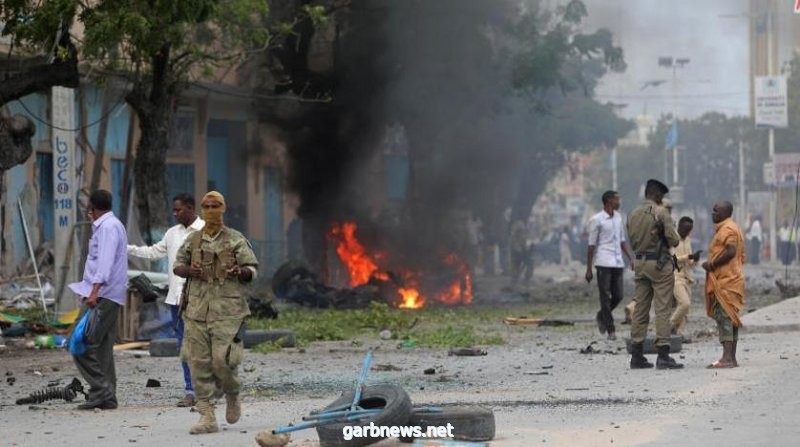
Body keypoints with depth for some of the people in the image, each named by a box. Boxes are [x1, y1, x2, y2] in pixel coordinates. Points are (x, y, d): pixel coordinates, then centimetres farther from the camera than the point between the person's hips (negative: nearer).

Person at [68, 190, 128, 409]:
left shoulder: (107, 227, -11)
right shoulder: (110, 225, 21)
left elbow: (105, 262, -23)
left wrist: (95, 291, -30)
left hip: (102, 295, -10)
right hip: (111, 298, 10)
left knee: (82, 345, -13)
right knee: (103, 348, 10)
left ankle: (101, 391, -16)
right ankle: (107, 397, 9)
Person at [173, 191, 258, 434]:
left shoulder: (236, 240, 2)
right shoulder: (193, 241, 11)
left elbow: (252, 269, 4)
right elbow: (177, 265, 19)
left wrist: (240, 272, -19)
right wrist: (188, 271, -3)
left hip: (227, 309, -3)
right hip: (197, 309, 3)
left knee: (222, 359, -11)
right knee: (199, 362, -2)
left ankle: (232, 395, 22)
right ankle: (207, 418, 2)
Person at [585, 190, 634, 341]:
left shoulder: (618, 217, 15)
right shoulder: (596, 220, -5)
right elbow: (591, 245, -4)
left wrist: (631, 258, 9)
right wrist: (588, 269, -5)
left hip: (618, 263, 6)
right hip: (604, 263, -6)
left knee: (618, 296, 4)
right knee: (606, 297, -3)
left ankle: (601, 316, 29)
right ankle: (611, 330, 0)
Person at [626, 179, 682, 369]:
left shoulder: (633, 215, 9)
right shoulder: (660, 212, -10)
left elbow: (632, 241, 13)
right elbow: (674, 240, -13)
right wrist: (668, 239, 8)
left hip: (639, 262, 6)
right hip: (660, 263, -6)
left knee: (640, 309, 9)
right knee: (663, 309, -5)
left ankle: (637, 355, 9)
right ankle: (663, 356, -9)